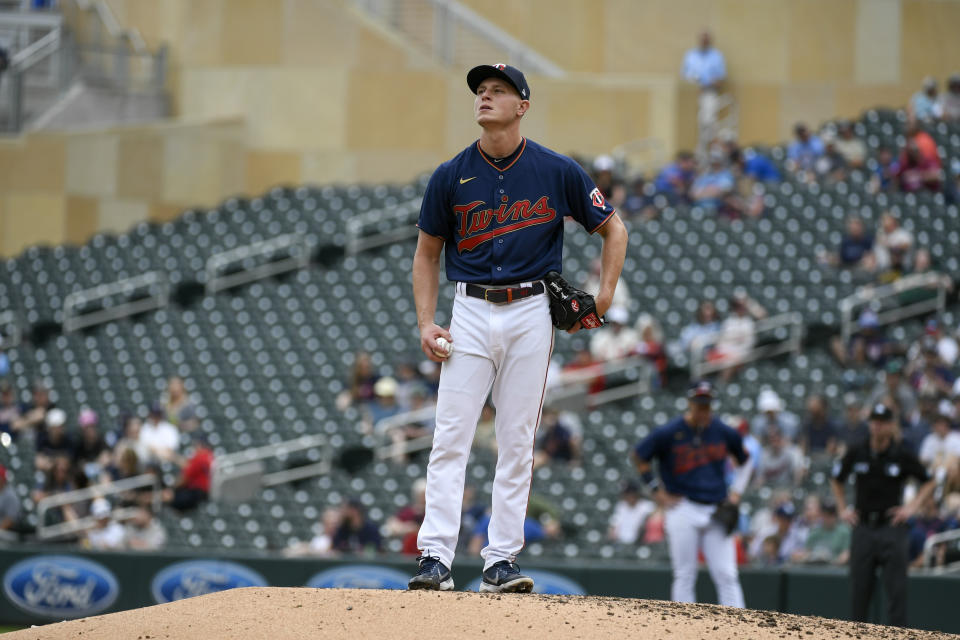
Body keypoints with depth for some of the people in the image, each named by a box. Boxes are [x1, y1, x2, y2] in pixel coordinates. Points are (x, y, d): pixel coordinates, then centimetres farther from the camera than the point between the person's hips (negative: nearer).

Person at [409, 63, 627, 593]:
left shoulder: (558, 172, 0)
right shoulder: (451, 177, 3)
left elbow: (613, 228, 11)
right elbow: (427, 252, 12)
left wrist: (605, 294, -2)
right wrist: (426, 323, 0)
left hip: (530, 315, 0)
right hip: (470, 314, 0)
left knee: (517, 444, 2)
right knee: (450, 439, -7)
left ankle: (501, 561, 6)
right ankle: (435, 559, -9)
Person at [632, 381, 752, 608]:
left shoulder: (724, 433, 4)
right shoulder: (669, 433, -5)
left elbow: (744, 461, 21)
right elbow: (639, 456, 5)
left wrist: (736, 491, 9)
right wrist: (657, 491, 0)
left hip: (716, 512, 2)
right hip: (683, 510, -2)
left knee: (727, 576, -4)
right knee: (684, 576, 0)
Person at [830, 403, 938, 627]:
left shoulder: (902, 455, -3)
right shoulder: (857, 453, 4)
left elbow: (929, 482, 9)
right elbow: (836, 480, 22)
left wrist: (912, 506, -2)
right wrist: (842, 509, 12)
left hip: (891, 527, -3)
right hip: (863, 528, 3)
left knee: (896, 589, -8)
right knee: (859, 590, 4)